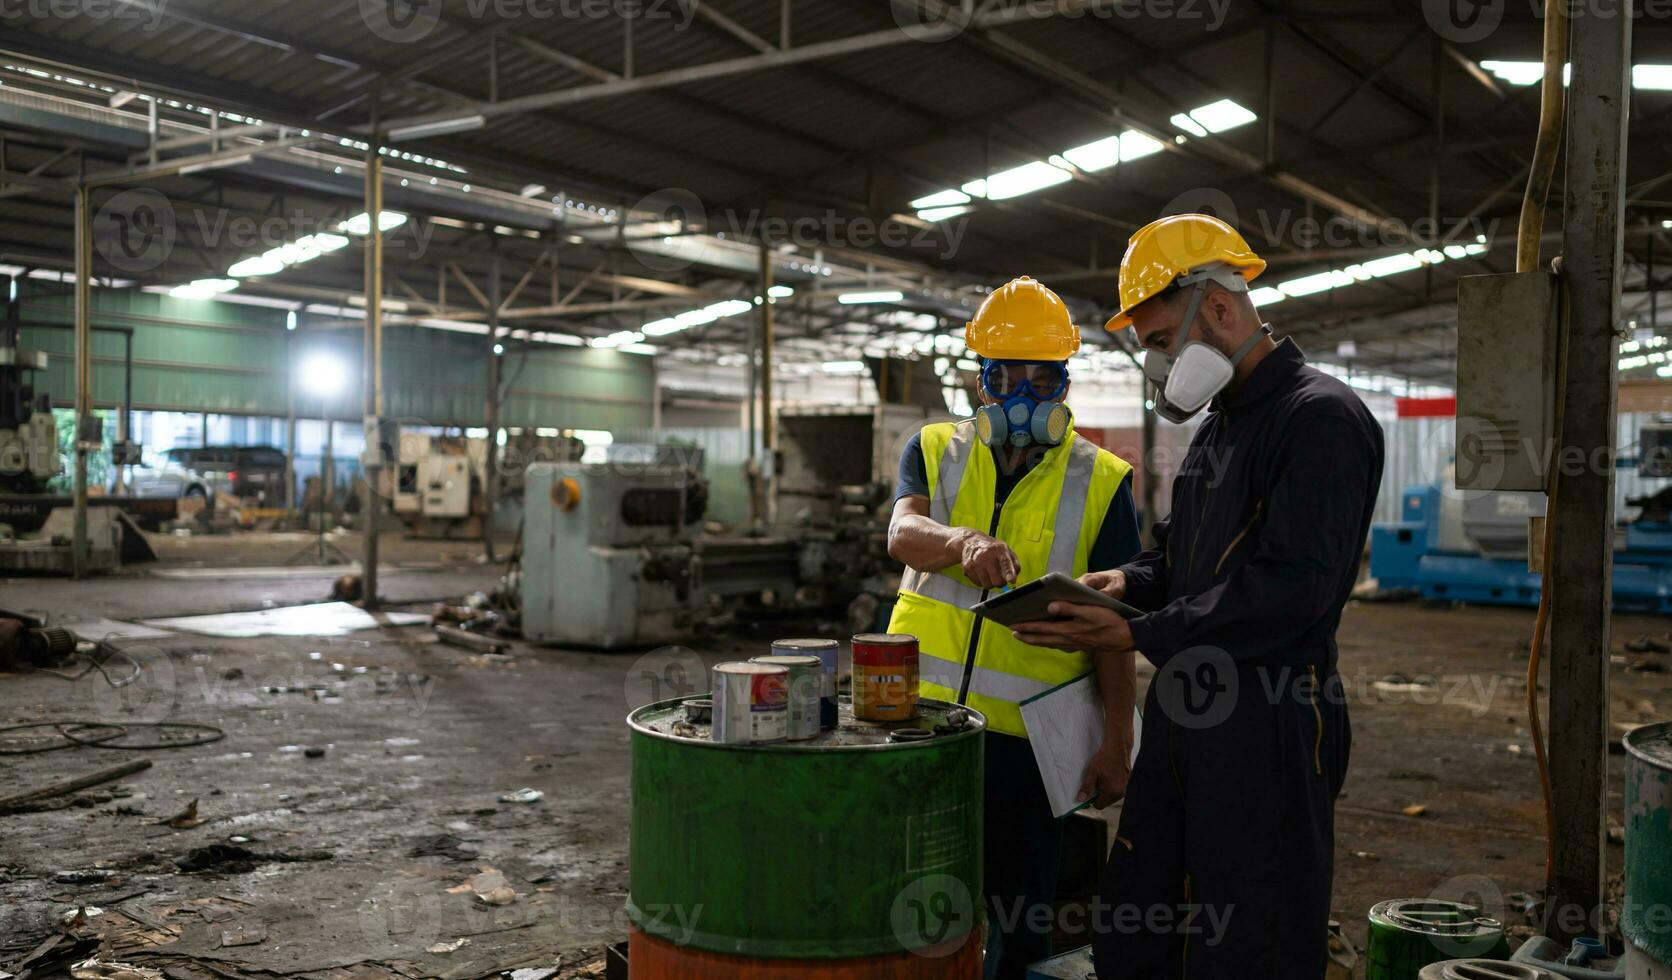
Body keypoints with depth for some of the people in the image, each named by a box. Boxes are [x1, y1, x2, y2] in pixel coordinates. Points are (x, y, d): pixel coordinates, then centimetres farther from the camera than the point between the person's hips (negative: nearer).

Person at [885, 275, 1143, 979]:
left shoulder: (1100, 483, 2)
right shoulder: (934, 452, 7)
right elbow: (903, 535, -14)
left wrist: (1117, 742, -9)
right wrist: (963, 541, -37)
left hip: (1030, 737, -1)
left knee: (1016, 918, 9)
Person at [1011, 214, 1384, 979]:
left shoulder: (1322, 418, -12)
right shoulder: (1219, 423, 19)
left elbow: (1292, 584, -22)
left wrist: (1138, 637, -21)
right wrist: (1130, 581, 6)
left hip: (1268, 726, -9)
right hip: (1183, 715, 9)